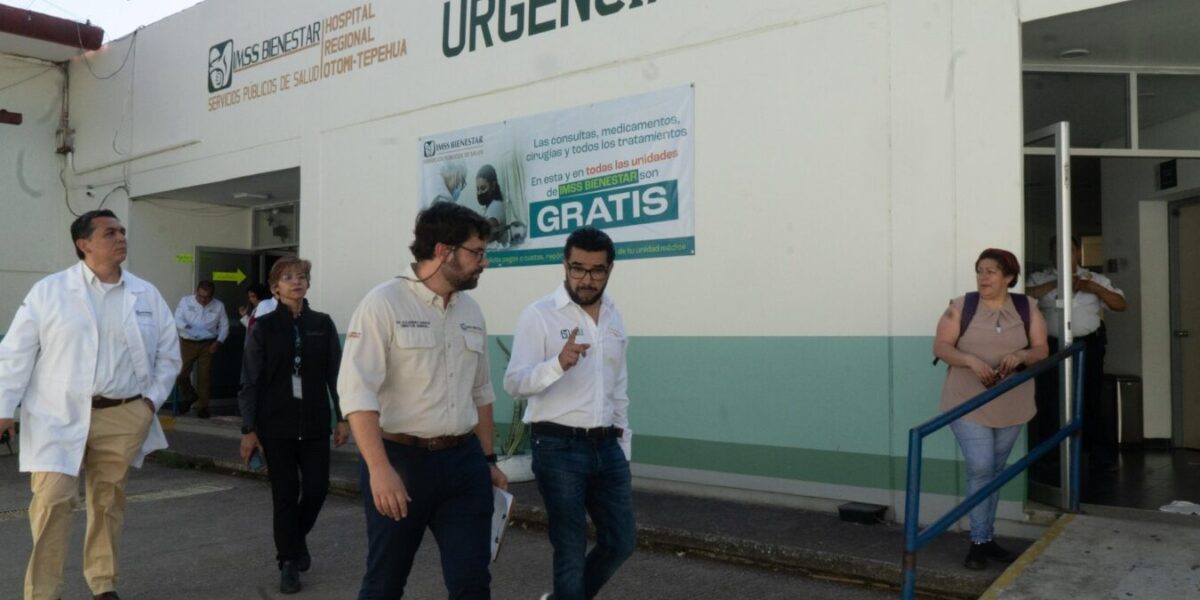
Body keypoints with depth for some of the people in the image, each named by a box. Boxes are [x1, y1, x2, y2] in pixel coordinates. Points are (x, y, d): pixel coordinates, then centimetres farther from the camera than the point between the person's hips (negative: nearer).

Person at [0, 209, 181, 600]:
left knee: (109, 501, 12)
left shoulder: (147, 295, 5)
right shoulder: (48, 291, -1)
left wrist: (152, 399, 4)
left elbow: (168, 353, 12)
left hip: (122, 417, 3)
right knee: (53, 501, -8)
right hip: (59, 417, -2)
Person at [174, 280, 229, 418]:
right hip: (187, 343, 0)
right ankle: (190, 397, 26)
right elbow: (177, 319, -6)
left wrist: (219, 342, -7)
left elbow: (224, 326, 7)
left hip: (207, 345, 0)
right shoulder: (185, 301, 2)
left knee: (204, 376, -1)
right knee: (181, 375, -2)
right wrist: (187, 326, -27)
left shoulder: (218, 306, 3)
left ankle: (202, 406, 12)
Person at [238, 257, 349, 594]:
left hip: (314, 423, 2)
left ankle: (298, 537, 34)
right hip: (276, 424, -1)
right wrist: (248, 429, -5)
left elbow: (335, 374, 5)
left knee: (317, 488, 2)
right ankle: (289, 562, 20)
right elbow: (251, 382, -2)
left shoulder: (323, 324, 3)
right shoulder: (263, 327, -1)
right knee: (285, 494, 4)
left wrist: (343, 417, 2)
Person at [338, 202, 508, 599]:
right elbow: (357, 390, -18)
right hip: (401, 460, -5)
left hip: (464, 462, 5)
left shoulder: (472, 312, 9)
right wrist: (380, 468, -26)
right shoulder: (383, 303, -10)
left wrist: (489, 459, 17)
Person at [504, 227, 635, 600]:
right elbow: (514, 383, -17)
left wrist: (623, 442, 17)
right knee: (571, 550, 3)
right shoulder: (539, 315, -9)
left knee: (620, 543, 12)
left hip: (606, 447, 6)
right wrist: (559, 363, -34)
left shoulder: (614, 318, 10)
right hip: (559, 448, -6)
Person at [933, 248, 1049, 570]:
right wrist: (971, 360, -25)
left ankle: (987, 538, 23)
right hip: (969, 405, -3)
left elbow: (1041, 350, 1)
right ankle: (979, 542, 1)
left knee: (995, 471, 12)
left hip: (1011, 406, 3)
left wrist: (1019, 355, -21)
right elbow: (940, 346, -8)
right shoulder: (960, 306, -5)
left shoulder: (1026, 308, 2)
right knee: (980, 469, -9)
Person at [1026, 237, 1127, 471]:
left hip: (1088, 347, 1)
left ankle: (1101, 456, 17)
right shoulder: (1040, 279, 4)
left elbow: (1120, 304, 6)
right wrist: (1056, 284, -18)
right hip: (1052, 348, -1)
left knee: (1093, 400, 6)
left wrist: (1094, 288, -9)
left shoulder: (1095, 279, 9)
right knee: (1052, 403, 3)